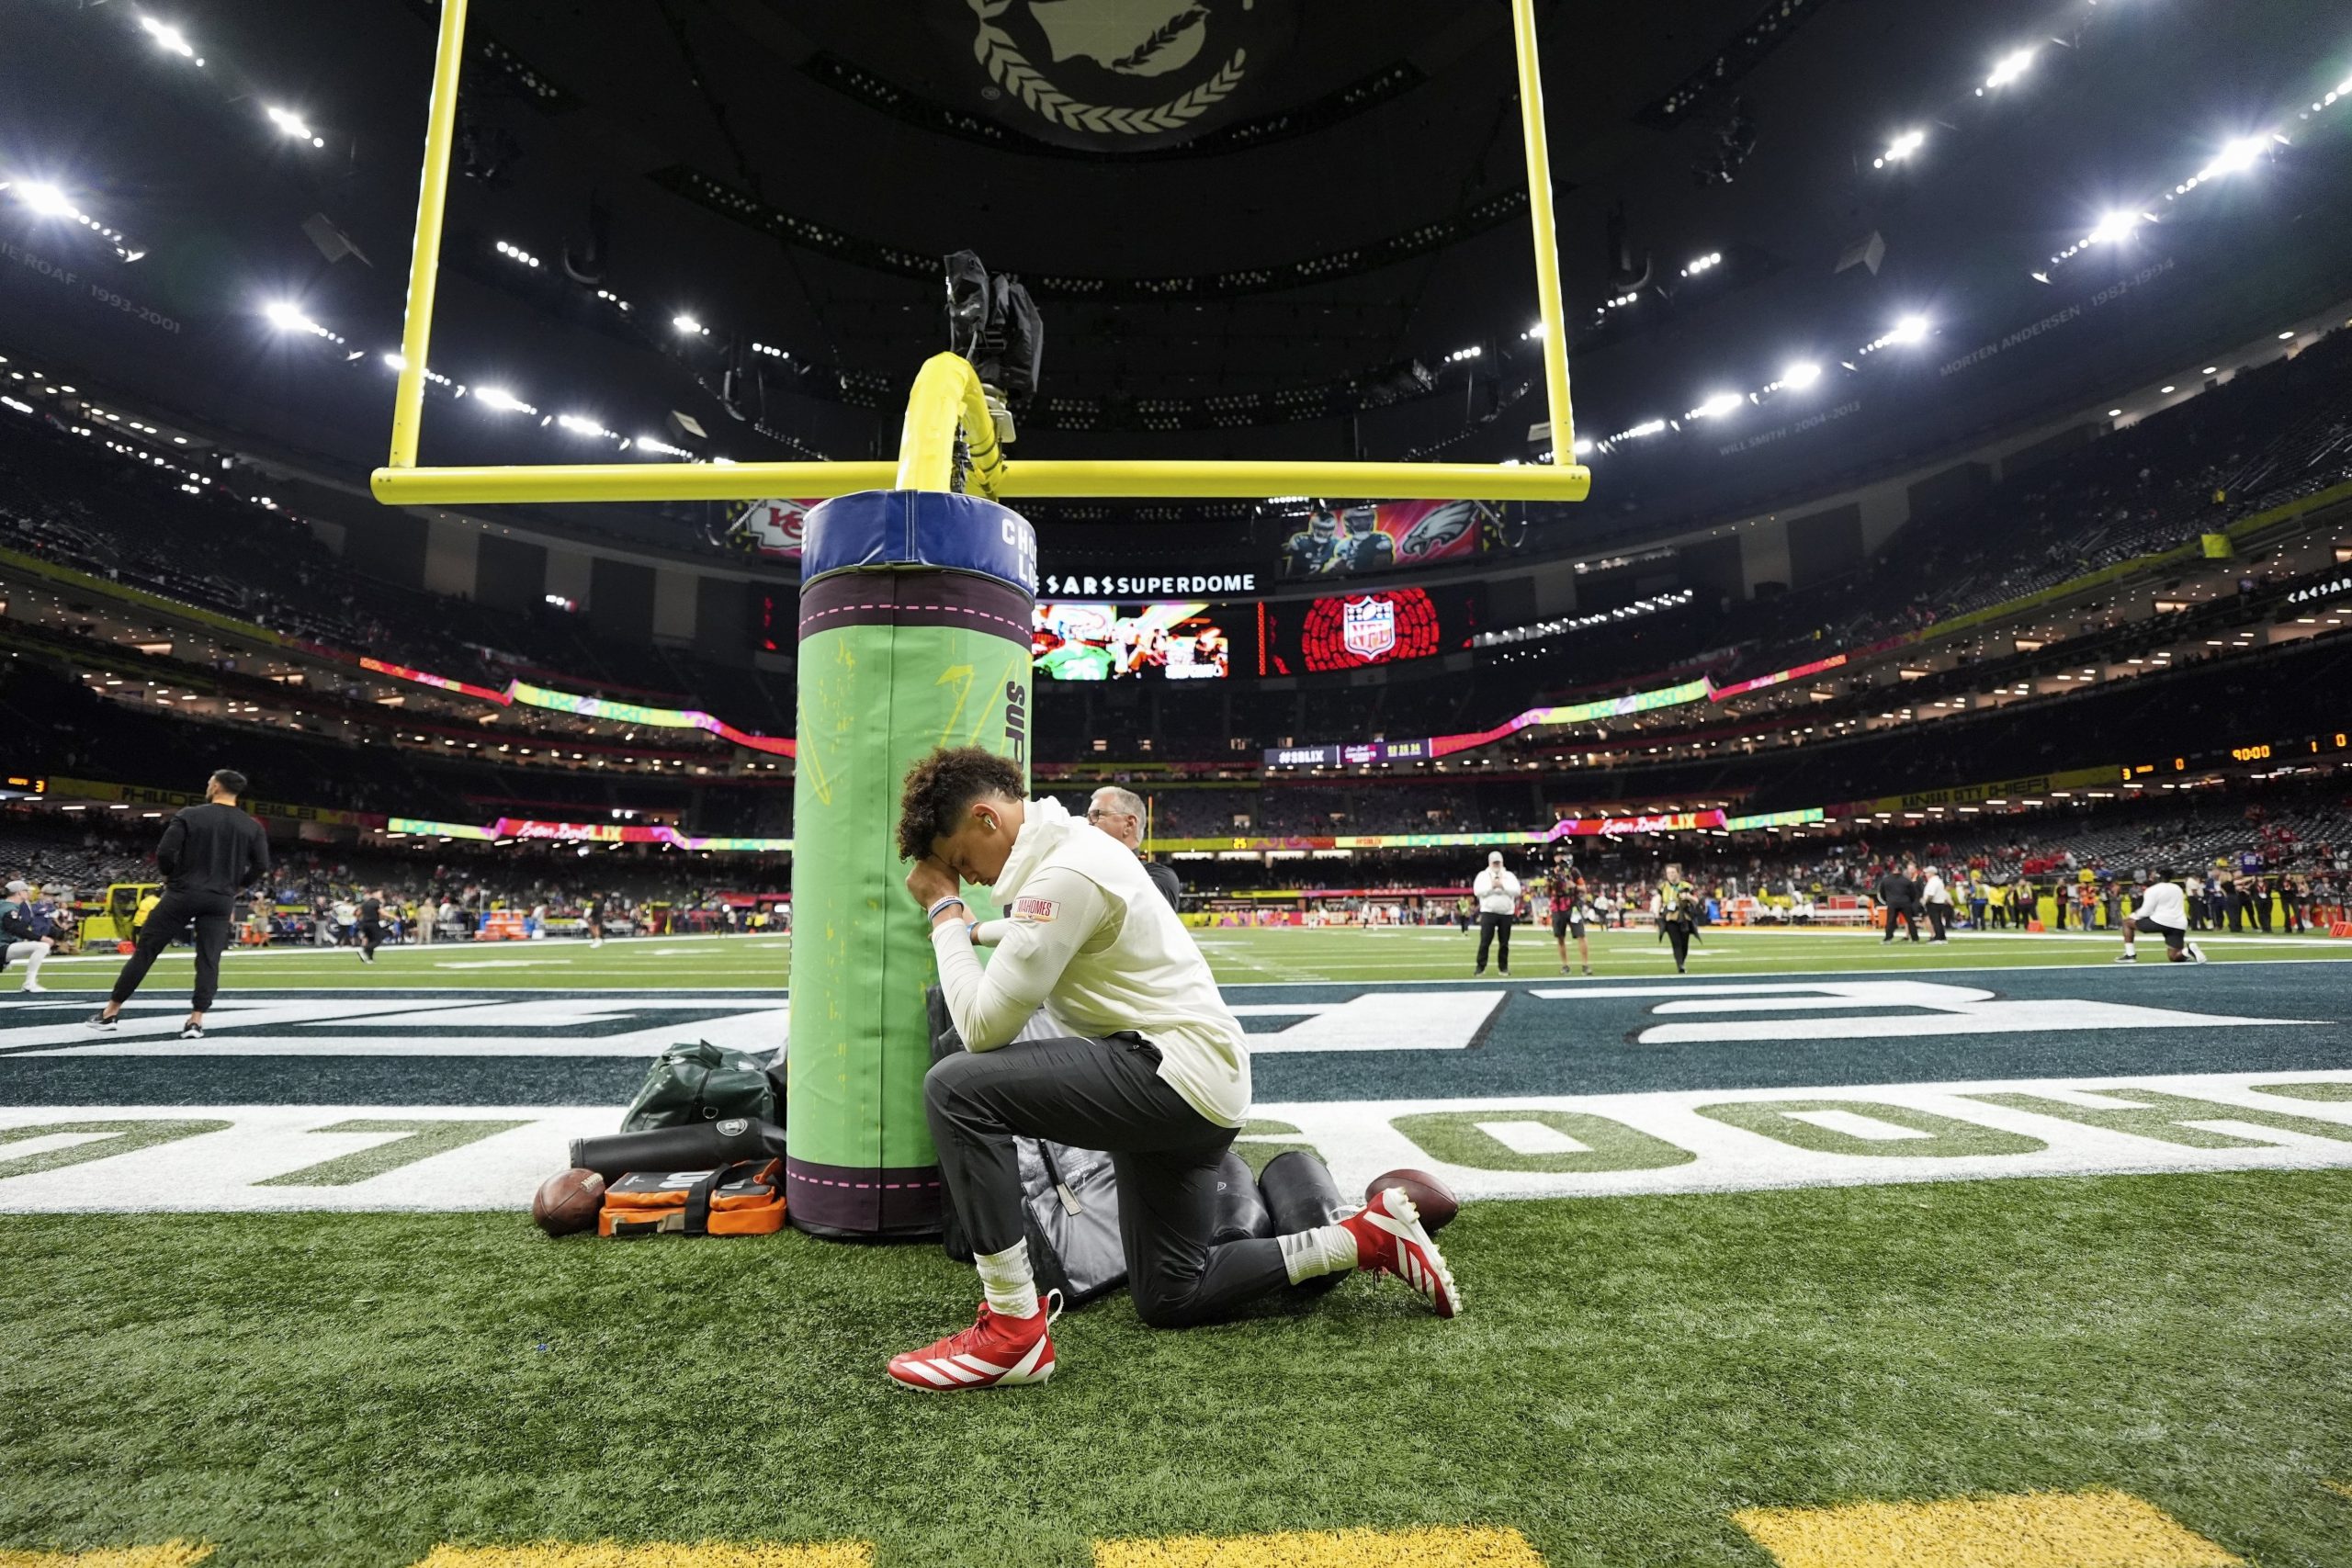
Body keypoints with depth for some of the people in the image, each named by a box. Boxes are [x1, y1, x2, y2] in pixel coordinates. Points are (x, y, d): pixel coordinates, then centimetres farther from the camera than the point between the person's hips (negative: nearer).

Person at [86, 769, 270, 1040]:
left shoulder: (190, 815, -6)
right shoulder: (252, 826, 2)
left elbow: (164, 853, -11)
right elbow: (261, 866, -2)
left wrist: (171, 876, 9)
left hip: (183, 895, -2)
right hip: (221, 901, 2)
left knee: (145, 951, 10)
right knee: (208, 960, 3)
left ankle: (110, 1013, 18)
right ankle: (196, 1021, -3)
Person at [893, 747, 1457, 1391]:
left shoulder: (1065, 873, -19)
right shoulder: (1074, 843, 12)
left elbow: (984, 1026, -19)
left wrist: (944, 913, -9)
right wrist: (968, 928, 28)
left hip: (1178, 1073, -11)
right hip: (1200, 1091, 11)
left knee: (957, 1087, -20)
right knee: (1170, 1297, 19)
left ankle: (1014, 1331, -12)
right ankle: (1367, 1238, 23)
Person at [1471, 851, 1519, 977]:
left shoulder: (1509, 876, 11)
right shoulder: (1483, 875, 7)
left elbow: (1516, 891, -2)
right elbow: (1477, 891, -7)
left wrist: (1503, 886, -12)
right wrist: (1491, 886, -14)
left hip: (1506, 913, 2)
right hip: (1488, 912, -2)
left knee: (1505, 942, 6)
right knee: (1485, 941, -5)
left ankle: (1503, 967, 14)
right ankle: (1480, 967, -2)